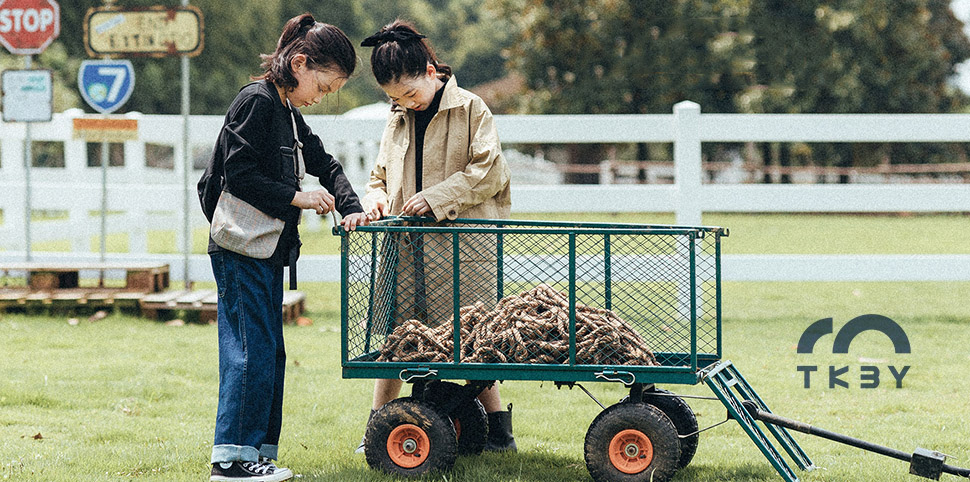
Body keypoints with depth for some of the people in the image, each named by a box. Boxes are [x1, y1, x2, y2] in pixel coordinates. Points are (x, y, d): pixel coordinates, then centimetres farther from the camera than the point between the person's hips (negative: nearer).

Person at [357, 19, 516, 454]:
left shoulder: (470, 109, -2)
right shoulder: (398, 122, 16)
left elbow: (490, 170, -9)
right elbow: (382, 174, 25)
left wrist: (435, 197, -15)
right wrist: (375, 199, 2)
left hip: (462, 243, -5)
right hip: (407, 245, 5)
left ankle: (498, 430, 7)